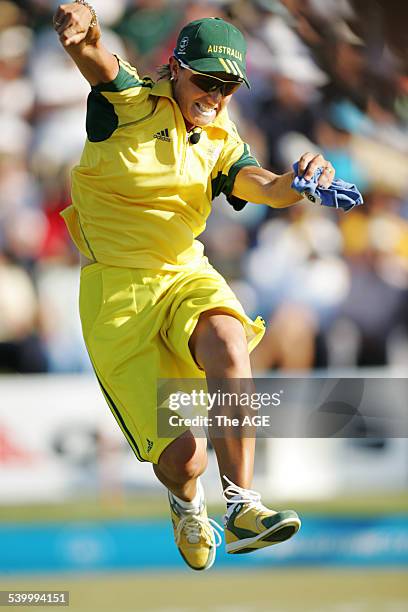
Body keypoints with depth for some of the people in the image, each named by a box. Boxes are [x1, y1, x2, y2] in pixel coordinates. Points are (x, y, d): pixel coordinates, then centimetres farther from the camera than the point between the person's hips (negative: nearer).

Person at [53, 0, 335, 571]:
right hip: (117, 287, -4)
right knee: (183, 456, -10)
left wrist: (296, 182, -34)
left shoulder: (220, 143, 9)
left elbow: (265, 187, -9)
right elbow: (97, 60, -23)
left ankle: (241, 507, -32)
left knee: (227, 341, -35)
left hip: (186, 274, 4)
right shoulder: (130, 101, -2)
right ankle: (187, 501, 29)